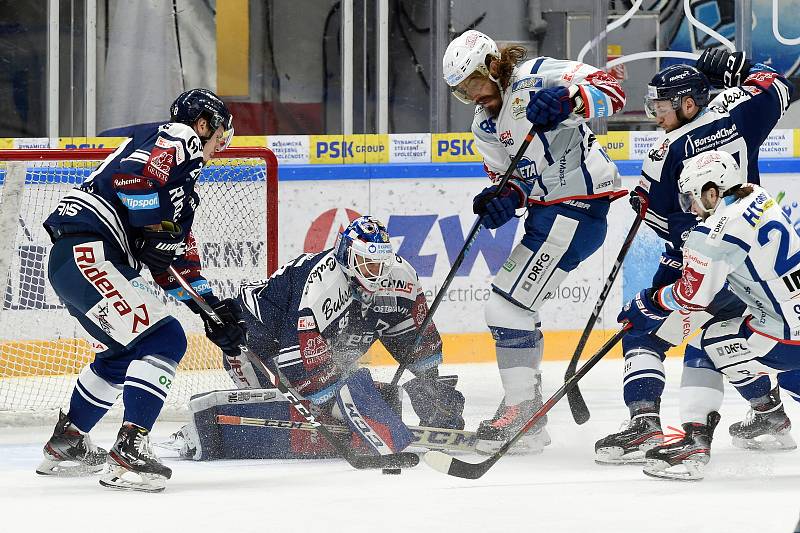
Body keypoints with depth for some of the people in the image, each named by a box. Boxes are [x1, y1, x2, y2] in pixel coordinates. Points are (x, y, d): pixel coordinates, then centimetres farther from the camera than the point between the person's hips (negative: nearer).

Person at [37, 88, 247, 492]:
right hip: (88, 250, -11)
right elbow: (131, 175, -20)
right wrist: (157, 230, -15)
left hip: (71, 262, 11)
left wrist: (213, 307, 23)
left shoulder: (183, 175, 30)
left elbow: (178, 254, 29)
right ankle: (130, 450, -23)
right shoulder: (178, 138, 0)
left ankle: (65, 444, 37)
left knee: (121, 355, 26)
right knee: (163, 341, -15)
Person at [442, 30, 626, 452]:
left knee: (507, 303, -12)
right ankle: (527, 415, 21)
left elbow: (611, 93, -20)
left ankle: (521, 409, -5)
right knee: (511, 304, 14)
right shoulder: (485, 126, 15)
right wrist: (501, 199, -7)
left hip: (576, 204, -10)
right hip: (546, 208, 10)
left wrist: (568, 101, -39)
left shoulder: (537, 77, -12)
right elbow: (513, 180, 16)